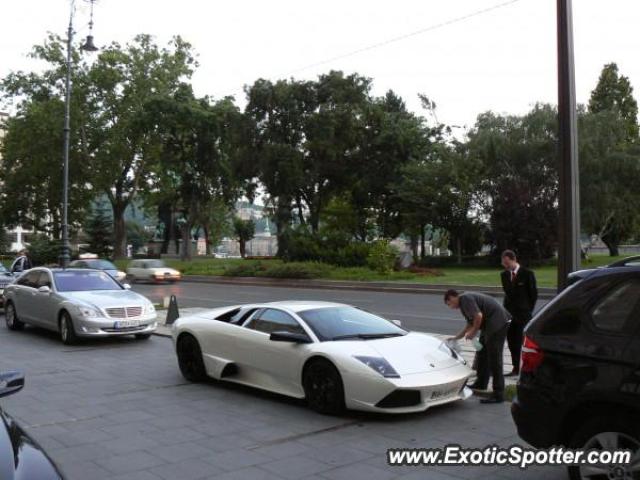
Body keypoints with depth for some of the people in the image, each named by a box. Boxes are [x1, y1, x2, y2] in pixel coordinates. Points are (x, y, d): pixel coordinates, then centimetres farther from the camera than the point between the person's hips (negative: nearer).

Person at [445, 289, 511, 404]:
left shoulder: (465, 299, -10)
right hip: (490, 325, 11)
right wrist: (456, 338, 33)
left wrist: (473, 332, -8)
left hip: (497, 324, -11)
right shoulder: (465, 300, 21)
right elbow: (470, 324, 31)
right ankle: (481, 383, 38)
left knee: (494, 359, -8)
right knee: (482, 353, 23)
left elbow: (478, 316, -23)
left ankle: (498, 395, -5)